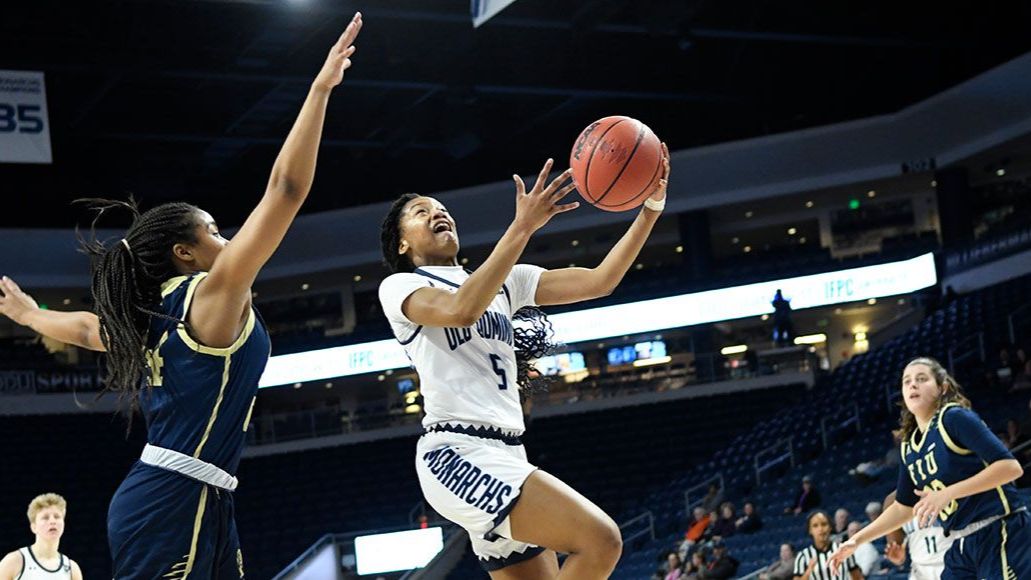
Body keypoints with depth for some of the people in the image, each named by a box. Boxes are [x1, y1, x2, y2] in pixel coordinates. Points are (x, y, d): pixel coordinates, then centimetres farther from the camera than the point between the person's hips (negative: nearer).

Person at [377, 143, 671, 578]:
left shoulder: (502, 281, 21)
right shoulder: (400, 287, 2)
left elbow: (599, 281, 13)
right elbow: (461, 310, -21)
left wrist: (651, 207, 1)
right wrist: (523, 227, -25)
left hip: (505, 458, 8)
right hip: (459, 454, -8)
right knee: (600, 541, -22)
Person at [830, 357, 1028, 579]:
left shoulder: (955, 418, -10)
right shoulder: (908, 447, 13)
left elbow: (1010, 466, -19)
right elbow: (904, 508, 24)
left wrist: (948, 493, -24)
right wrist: (857, 540, 21)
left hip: (999, 537, -8)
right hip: (963, 546, 8)